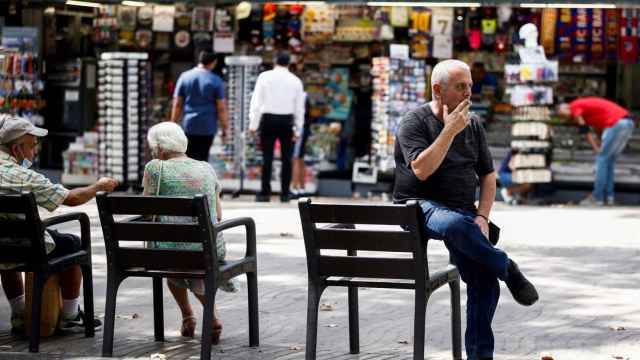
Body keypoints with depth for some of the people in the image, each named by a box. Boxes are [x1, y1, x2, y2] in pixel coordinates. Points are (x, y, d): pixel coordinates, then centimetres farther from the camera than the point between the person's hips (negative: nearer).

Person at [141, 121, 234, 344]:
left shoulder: (155, 168, -3)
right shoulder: (207, 169, 9)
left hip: (172, 249, -2)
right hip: (211, 250, 2)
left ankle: (187, 316, 27)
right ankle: (212, 317, 20)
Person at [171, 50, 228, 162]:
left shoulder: (184, 77, 2)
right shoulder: (216, 81, -5)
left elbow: (177, 104, 3)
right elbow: (221, 108, -6)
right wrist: (224, 128, 3)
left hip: (188, 126, 1)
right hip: (208, 127, -1)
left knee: (190, 157, 5)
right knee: (203, 158, 7)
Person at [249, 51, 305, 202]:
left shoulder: (265, 77, 0)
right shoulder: (295, 81, 6)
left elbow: (256, 101, -3)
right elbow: (299, 107, 7)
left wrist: (253, 124, 0)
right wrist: (298, 129, 14)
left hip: (268, 119, -1)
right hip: (287, 120, 1)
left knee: (267, 157, 1)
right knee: (286, 158, 6)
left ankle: (265, 192, -1)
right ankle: (285, 193, 6)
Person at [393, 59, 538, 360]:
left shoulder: (473, 126, 15)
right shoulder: (414, 122, -3)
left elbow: (488, 176, 18)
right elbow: (421, 170, -18)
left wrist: (482, 217, 1)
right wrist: (450, 130, -17)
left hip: (461, 210, 5)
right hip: (420, 208, -5)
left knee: (483, 278, -20)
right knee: (455, 224, -41)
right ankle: (508, 269, -21)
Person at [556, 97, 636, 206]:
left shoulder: (575, 107, 2)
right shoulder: (585, 104, 29)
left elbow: (586, 132, -1)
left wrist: (597, 151, 3)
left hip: (616, 123, -9)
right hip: (628, 122, 9)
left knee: (601, 159, 0)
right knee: (610, 160, 17)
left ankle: (597, 198, 0)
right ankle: (609, 196, 16)